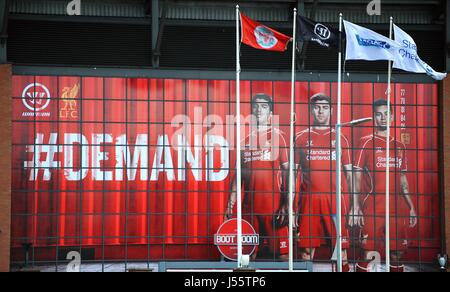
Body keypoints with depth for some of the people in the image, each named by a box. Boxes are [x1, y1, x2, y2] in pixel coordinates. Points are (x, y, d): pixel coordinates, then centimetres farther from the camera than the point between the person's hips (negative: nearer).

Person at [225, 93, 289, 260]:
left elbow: (287, 171, -4)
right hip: (248, 207, 5)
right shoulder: (246, 139, 14)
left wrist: (286, 205, -12)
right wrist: (230, 204, 11)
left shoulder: (277, 136, 1)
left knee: (282, 253, -7)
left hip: (273, 206, -4)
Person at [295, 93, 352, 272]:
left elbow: (349, 174, 10)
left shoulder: (340, 139, 9)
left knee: (341, 247, -2)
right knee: (306, 248, 2)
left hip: (334, 199, 0)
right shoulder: (301, 138, 8)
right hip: (308, 200, 0)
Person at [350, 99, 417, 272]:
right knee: (368, 254, -5)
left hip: (395, 209, 5)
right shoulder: (367, 142, -1)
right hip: (371, 209, -5)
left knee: (397, 254, 6)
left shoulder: (399, 146, 14)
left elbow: (402, 179, 19)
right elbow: (357, 176, -5)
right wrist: (355, 207, -13)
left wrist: (411, 207, 13)